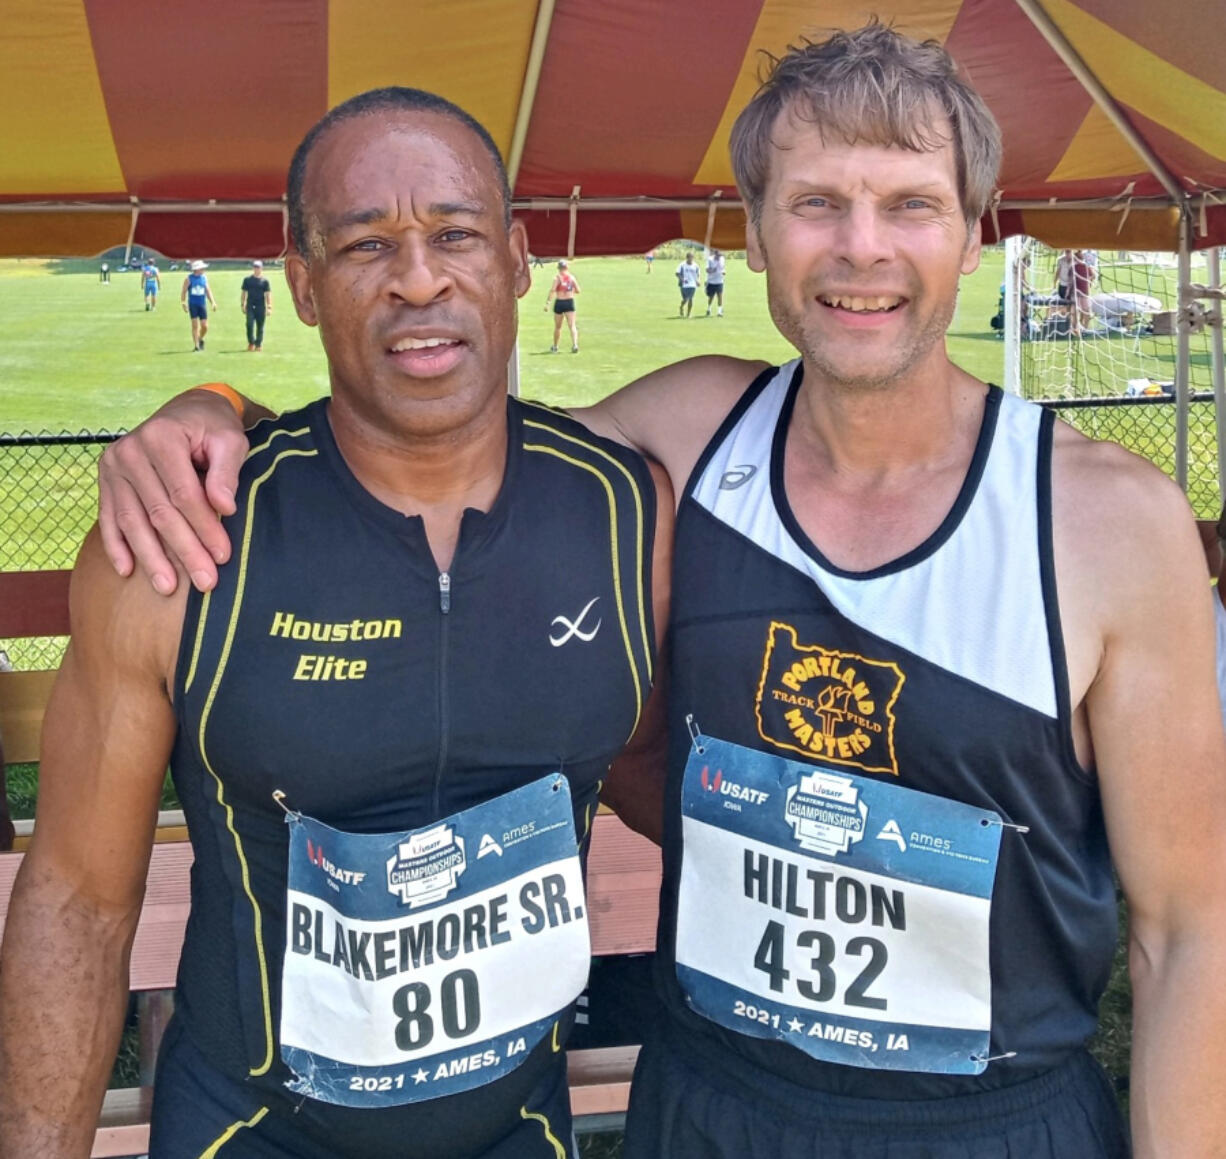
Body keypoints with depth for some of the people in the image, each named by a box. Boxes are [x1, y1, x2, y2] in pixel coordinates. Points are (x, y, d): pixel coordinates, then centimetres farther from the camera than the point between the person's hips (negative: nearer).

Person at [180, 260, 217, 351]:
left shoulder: (204, 278, 6)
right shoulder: (189, 279, -3)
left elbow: (208, 291, 10)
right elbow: (183, 292, 0)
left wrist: (212, 302, 2)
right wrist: (184, 303, -6)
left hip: (202, 304, 3)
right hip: (193, 305, -3)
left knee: (205, 326, -1)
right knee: (195, 325, -6)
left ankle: (201, 339, 28)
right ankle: (196, 345, 2)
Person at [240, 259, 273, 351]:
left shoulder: (264, 280, 3)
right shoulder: (247, 279, 7)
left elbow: (268, 294, 2)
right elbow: (244, 293, 12)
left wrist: (269, 307, -5)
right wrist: (242, 305, 8)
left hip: (261, 306, 0)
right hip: (250, 306, 0)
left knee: (260, 326, 4)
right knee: (249, 324, -10)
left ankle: (258, 344, 14)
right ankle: (251, 343, 4)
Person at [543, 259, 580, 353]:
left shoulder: (558, 278, -7)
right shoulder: (571, 277, 3)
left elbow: (552, 290, -18)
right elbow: (577, 290, 5)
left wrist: (547, 302, -18)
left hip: (559, 302, -1)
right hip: (570, 302, 1)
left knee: (557, 327, 13)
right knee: (572, 325, -4)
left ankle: (555, 347, 27)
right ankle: (575, 344, -24)